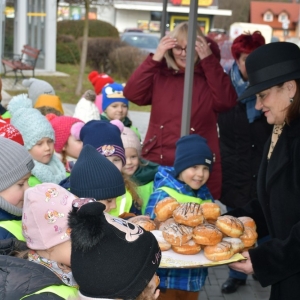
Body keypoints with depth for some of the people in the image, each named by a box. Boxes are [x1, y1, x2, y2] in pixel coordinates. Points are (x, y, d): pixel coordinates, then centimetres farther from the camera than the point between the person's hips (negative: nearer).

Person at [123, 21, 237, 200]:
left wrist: (209, 59, -12)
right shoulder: (160, 75, 10)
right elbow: (132, 94, -5)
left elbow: (226, 101, -12)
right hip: (156, 163, 1)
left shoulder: (210, 76, 7)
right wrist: (156, 58, -9)